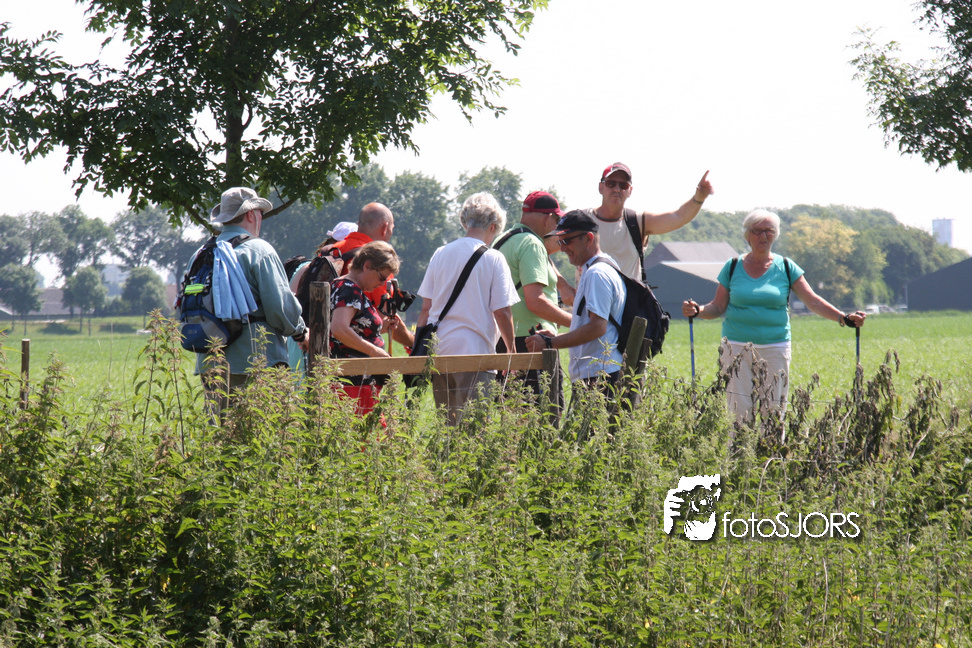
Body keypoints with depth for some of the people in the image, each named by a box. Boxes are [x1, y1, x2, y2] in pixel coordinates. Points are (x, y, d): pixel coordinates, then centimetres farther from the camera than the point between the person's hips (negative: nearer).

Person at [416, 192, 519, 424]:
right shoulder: (493, 259, -4)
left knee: (446, 425, 11)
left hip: (438, 352, 5)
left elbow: (426, 308, 11)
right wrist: (512, 351, 6)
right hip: (475, 352, -5)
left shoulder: (440, 254, 9)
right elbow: (502, 312, -6)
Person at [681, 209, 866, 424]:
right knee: (742, 414, -7)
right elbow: (718, 307, 7)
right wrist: (698, 311, -14)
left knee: (773, 413, -3)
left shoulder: (786, 268, 6)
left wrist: (844, 318, -12)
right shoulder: (733, 267, 7)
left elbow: (813, 301, 1)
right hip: (737, 347, 0)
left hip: (775, 349, 0)